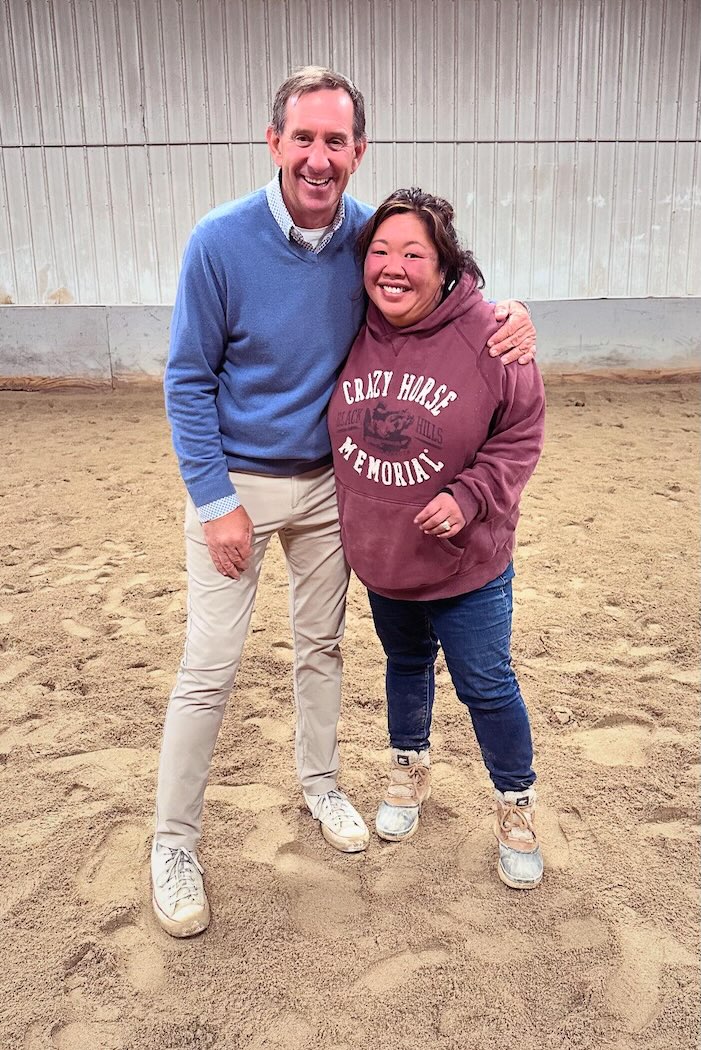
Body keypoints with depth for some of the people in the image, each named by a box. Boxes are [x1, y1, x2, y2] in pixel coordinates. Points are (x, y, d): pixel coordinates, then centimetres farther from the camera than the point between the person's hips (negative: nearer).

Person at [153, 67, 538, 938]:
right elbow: (188, 382, -11)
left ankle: (318, 784, 40)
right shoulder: (221, 241, -18)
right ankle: (173, 843, 19)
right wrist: (215, 501, -14)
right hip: (235, 481, -3)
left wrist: (508, 316, -17)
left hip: (328, 482, 4)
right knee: (209, 668, -1)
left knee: (321, 645, 17)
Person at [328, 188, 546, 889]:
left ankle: (515, 804, 34)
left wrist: (468, 497, -22)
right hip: (381, 556, 4)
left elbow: (521, 434, -9)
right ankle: (409, 768, 50)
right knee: (405, 664, 24)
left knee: (486, 686, 9)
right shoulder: (350, 333, -6)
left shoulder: (485, 336, -18)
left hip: (467, 565, -4)